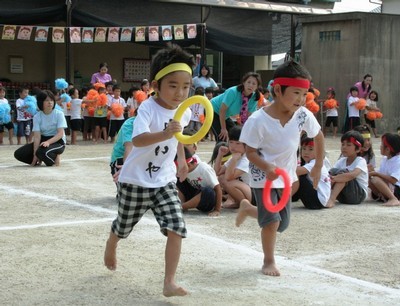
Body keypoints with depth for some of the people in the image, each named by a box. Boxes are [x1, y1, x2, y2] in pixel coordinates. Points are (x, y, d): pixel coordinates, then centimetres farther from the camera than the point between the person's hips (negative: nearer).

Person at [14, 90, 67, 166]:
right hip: (43, 140, 4)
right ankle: (39, 160, 10)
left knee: (42, 152, -37)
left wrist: (48, 142, -37)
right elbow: (37, 136, -12)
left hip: (57, 141, -4)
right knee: (18, 154, -12)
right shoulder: (37, 117, -5)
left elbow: (60, 133, -18)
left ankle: (55, 157, -6)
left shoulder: (59, 114, -11)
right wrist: (35, 155, -23)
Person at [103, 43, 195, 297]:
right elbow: (138, 140, -42)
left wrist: (182, 160, 20)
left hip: (165, 180, 4)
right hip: (136, 180, -4)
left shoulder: (185, 112, -4)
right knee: (124, 227, 18)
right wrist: (164, 134, -56)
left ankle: (170, 283, -5)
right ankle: (111, 246, 53)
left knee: (177, 229, -12)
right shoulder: (148, 108, -24)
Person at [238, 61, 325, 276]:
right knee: (272, 220, -14)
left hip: (286, 176, 5)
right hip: (263, 176, -5)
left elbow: (318, 137, 3)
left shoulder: (303, 115, -15)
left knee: (283, 223, 14)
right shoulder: (258, 120, -25)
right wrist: (267, 168, -34)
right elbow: (250, 152, -17)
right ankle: (269, 262, 10)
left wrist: (318, 167, 7)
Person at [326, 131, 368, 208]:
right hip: (343, 198, 5)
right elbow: (331, 173, -9)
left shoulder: (361, 161, -11)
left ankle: (331, 200, -41)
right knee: (333, 171, -16)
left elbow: (353, 175, -33)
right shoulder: (341, 161, 7)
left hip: (359, 195, -5)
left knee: (343, 172, -27)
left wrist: (334, 178, -45)